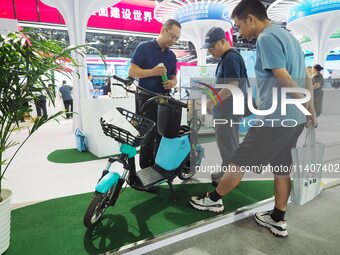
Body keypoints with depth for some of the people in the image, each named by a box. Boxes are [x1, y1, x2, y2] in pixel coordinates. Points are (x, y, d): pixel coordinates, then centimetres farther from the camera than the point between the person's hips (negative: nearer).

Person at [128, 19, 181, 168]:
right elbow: (132, 71, -9)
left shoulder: (172, 55, 14)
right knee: (149, 136, -2)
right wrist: (152, 72, -23)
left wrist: (173, 83, -7)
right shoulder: (144, 47, -4)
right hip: (148, 99, -6)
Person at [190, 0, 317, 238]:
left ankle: (214, 199, 24)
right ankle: (278, 220, 28)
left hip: (274, 118, -9)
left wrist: (306, 106, -5)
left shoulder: (266, 38, -13)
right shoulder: (287, 35, 16)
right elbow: (306, 78, 16)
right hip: (296, 118, 9)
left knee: (240, 162, 5)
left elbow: (285, 81, -18)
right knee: (282, 167, 16)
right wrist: (312, 111, 16)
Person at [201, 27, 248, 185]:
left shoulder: (231, 57, -16)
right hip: (224, 109, 10)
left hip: (229, 110, -10)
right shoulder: (225, 58, 15)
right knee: (225, 142, 17)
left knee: (228, 144, 1)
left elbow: (232, 86, -25)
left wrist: (212, 101, -22)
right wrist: (215, 102, 18)